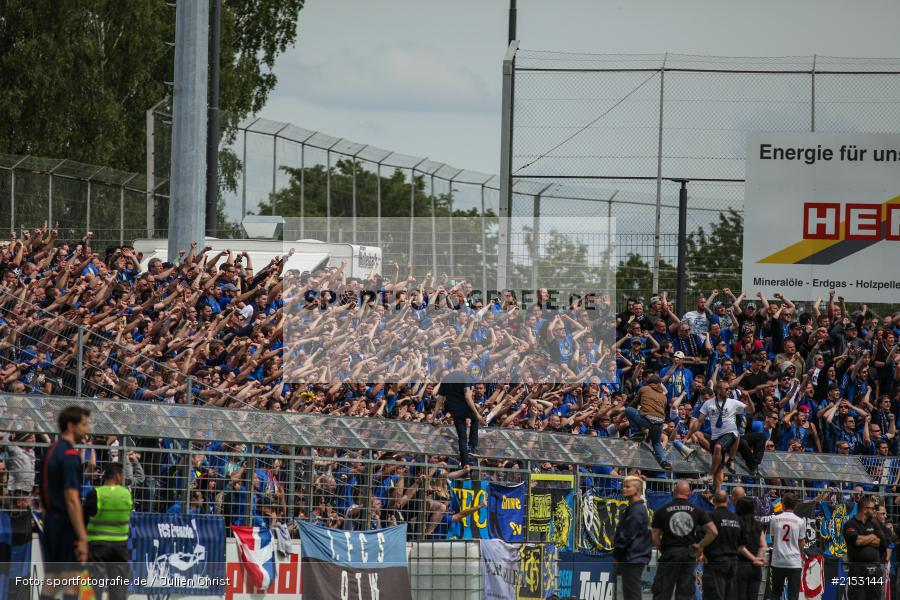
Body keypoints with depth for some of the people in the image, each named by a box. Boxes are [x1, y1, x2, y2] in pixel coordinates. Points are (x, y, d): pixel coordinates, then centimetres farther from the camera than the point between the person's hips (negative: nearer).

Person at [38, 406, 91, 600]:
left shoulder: (51, 451, 13)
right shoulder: (70, 455, -15)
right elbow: (72, 499, -21)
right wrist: (82, 538, -22)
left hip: (50, 523, 9)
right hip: (66, 525, -9)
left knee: (50, 583, 8)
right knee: (72, 583, -6)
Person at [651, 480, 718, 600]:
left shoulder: (662, 511, -3)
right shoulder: (697, 511, 1)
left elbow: (655, 536, -3)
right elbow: (713, 531, -5)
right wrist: (700, 546, 5)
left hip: (668, 554, -2)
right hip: (689, 555, 2)